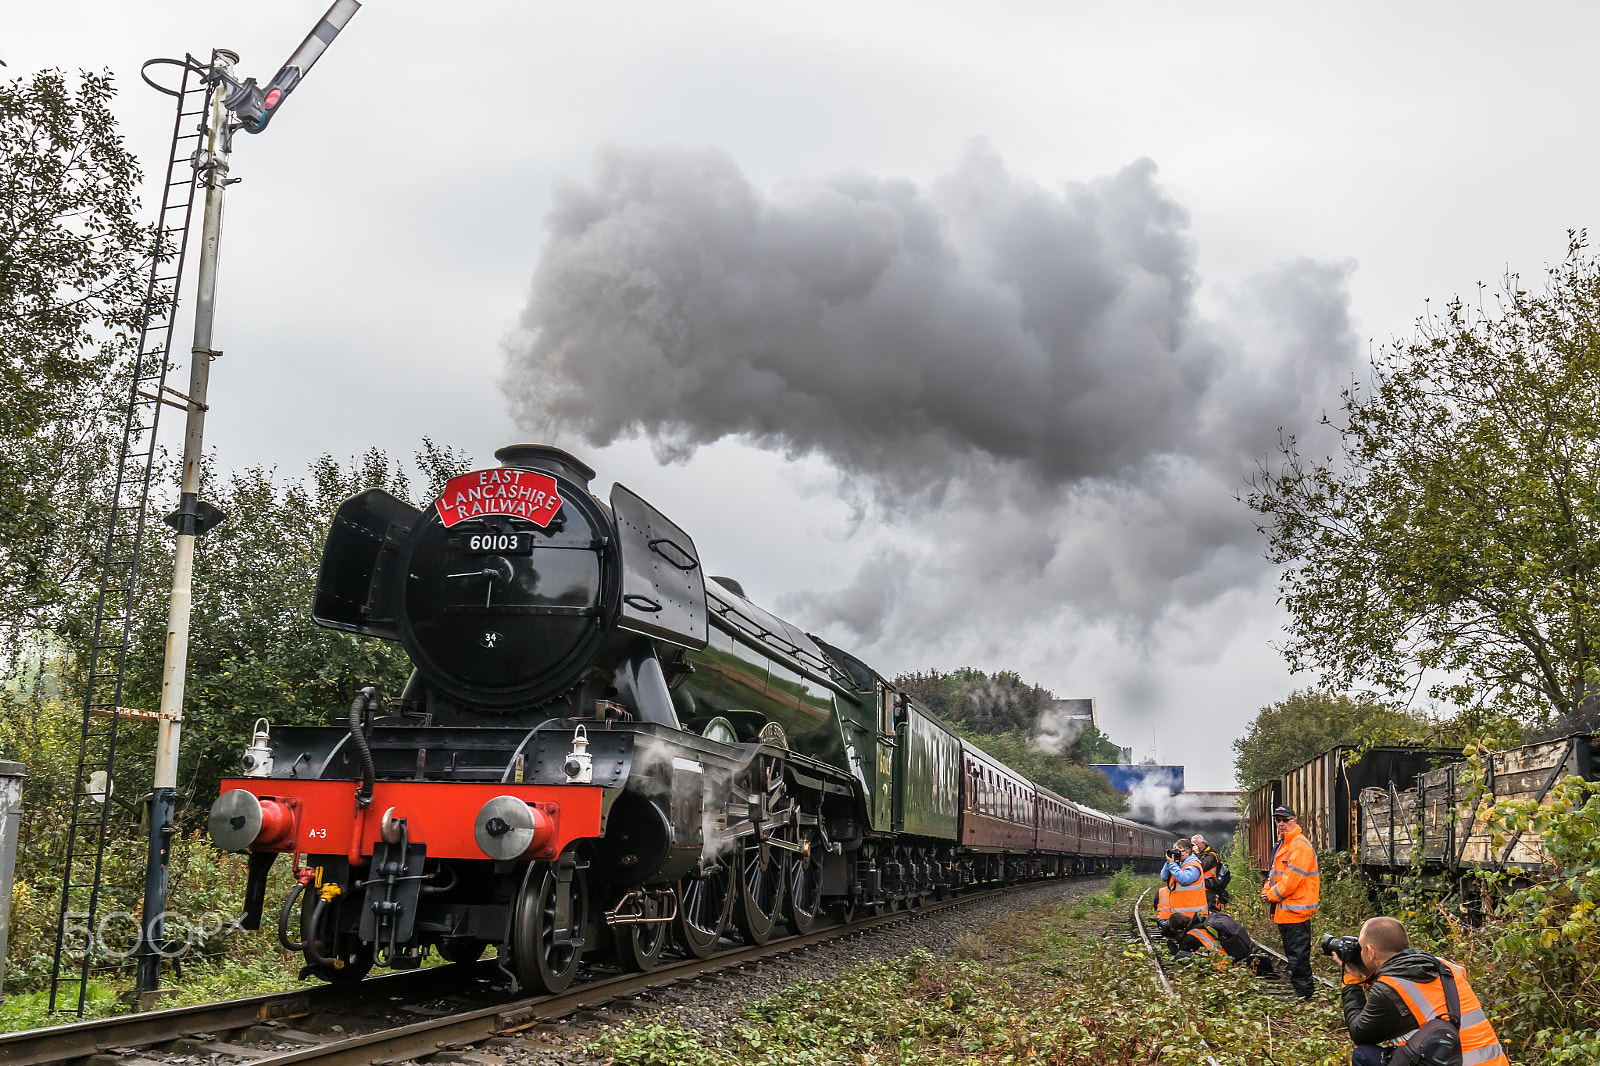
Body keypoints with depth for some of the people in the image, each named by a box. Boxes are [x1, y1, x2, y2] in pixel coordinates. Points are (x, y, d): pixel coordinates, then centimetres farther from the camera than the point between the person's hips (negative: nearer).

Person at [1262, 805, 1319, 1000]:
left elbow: (1291, 880, -21)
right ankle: (1302, 989, 27)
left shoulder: (1300, 845, -16)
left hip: (1296, 910, -10)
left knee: (1298, 954, -6)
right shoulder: (1282, 844, 17)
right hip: (1284, 911, 10)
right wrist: (1266, 890, 5)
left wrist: (1272, 895, -10)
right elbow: (1275, 874, 24)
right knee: (1292, 954, 17)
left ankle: (1303, 993, 1)